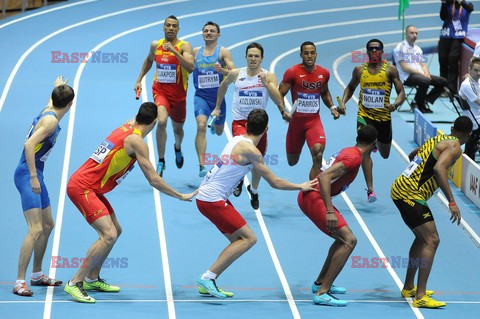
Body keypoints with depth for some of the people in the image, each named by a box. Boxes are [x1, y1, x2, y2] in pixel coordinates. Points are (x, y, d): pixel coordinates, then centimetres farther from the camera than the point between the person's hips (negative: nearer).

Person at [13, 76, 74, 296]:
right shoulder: (51, 120, -17)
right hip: (28, 175, -10)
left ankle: (37, 275, 30)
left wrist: (57, 87, 58)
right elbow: (29, 145, -26)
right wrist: (33, 177, -28)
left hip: (35, 175, 10)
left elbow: (52, 100, 37)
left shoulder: (48, 112, 10)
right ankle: (20, 282, -18)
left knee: (47, 225, 19)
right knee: (35, 229, -17)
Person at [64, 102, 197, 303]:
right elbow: (153, 180, -15)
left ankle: (92, 279, 26)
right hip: (82, 187, -10)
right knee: (109, 235, -19)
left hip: (90, 188, 10)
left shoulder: (126, 128, 9)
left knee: (115, 231, 18)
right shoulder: (136, 141, -15)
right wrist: (181, 197, -7)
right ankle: (74, 283, -16)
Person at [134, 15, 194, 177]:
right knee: (161, 121, -26)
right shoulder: (156, 45, 1)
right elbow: (148, 61, 23)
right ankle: (161, 162, -15)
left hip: (178, 95, 0)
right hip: (160, 91, 0)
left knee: (177, 129, 18)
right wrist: (139, 80, 18)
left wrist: (174, 51, -33)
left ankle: (178, 148, 55)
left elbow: (191, 67, -27)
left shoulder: (184, 46, -10)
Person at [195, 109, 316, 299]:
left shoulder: (237, 140, 10)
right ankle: (208, 278, -14)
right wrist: (300, 187, 3)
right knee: (248, 238, -9)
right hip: (212, 200, -9)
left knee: (238, 240, 13)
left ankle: (207, 283, 12)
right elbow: (275, 182, -9)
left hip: (205, 195, 9)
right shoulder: (250, 150, -16)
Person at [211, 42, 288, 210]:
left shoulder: (269, 76, -5)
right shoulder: (235, 74, -1)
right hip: (239, 121, -1)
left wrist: (265, 83, -28)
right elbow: (223, 86, 21)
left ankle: (254, 190, 40)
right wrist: (217, 107, 25)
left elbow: (278, 100, -16)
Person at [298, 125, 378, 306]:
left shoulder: (347, 151, 14)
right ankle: (321, 293, -18)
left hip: (309, 195, 10)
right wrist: (330, 211, -31)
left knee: (344, 238, 22)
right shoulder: (354, 157, -15)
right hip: (313, 198, -10)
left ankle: (320, 283, 29)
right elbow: (324, 177, -27)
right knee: (349, 240, -15)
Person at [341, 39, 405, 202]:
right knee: (364, 150, -21)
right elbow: (351, 87, 21)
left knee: (385, 155, 18)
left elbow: (401, 92, -6)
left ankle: (376, 142, 57)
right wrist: (343, 102, 4)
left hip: (384, 117, 1)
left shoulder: (390, 70, -5)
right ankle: (370, 190, -20)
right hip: (364, 116, 0)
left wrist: (395, 104, -27)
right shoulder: (359, 70, 2)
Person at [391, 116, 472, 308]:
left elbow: (412, 155, 34)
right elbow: (439, 168, -28)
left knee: (423, 238, 23)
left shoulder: (439, 139, 17)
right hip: (410, 196, -10)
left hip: (400, 189, 10)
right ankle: (420, 297, -18)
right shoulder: (454, 147, -10)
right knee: (431, 240, -11)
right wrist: (452, 202, -29)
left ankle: (409, 288, 32)